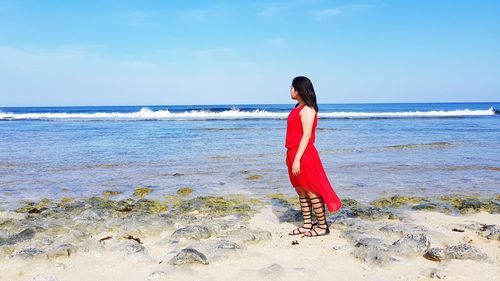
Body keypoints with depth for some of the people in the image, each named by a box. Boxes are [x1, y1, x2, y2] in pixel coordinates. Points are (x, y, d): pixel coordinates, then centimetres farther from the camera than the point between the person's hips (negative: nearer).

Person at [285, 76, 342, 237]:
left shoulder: (307, 109, -15)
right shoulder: (298, 107, 14)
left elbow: (307, 136, -19)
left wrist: (297, 159, -22)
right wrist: (290, 155, 18)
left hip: (303, 155, -9)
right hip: (294, 154, 10)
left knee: (311, 191, -1)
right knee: (300, 190, 13)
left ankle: (322, 227, 10)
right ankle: (307, 225, 23)